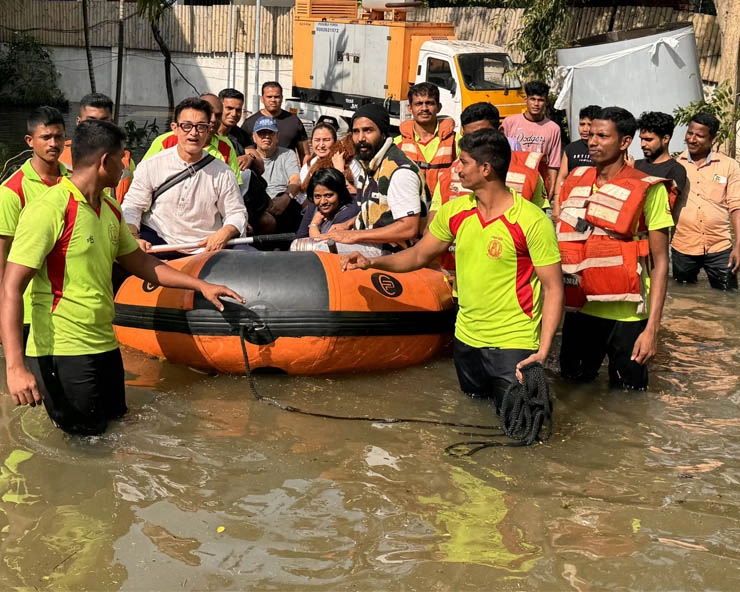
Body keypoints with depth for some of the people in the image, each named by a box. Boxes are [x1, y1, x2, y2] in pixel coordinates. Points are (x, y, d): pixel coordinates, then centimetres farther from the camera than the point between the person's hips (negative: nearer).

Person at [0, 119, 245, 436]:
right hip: (62, 352, -8)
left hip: (104, 346, 8)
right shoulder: (49, 209, -17)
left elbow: (140, 262, 24)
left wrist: (201, 285, 18)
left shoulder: (110, 209, 11)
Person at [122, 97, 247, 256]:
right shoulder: (151, 166, 1)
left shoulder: (222, 173, 2)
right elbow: (131, 207, 3)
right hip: (156, 241, -1)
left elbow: (237, 213, 7)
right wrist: (133, 238, -17)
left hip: (205, 248, 1)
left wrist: (225, 233, -16)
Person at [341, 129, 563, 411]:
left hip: (513, 343, -5)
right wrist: (372, 262, -5)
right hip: (466, 336, 6)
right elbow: (419, 254, 10)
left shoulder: (532, 221, -18)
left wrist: (543, 351, -23)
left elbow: (553, 288, -15)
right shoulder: (454, 211, -1)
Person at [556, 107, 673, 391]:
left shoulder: (648, 190, -10)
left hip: (626, 316, -4)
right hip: (579, 309, 5)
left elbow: (660, 262, -9)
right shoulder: (575, 181, 5)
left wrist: (652, 327, -15)